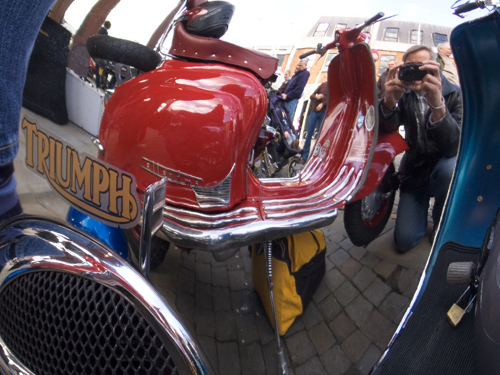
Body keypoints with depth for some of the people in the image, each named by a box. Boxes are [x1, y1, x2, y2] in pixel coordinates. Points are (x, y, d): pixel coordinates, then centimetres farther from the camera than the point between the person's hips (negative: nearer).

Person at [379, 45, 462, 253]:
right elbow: (385, 128, -20)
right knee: (404, 240, -10)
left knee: (451, 168, -39)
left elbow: (454, 146, -30)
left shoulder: (455, 95, -11)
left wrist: (437, 104, -48)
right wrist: (389, 101, -43)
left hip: (443, 167, -2)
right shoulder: (405, 95, 0)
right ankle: (423, 206, 25)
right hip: (414, 172, 2)